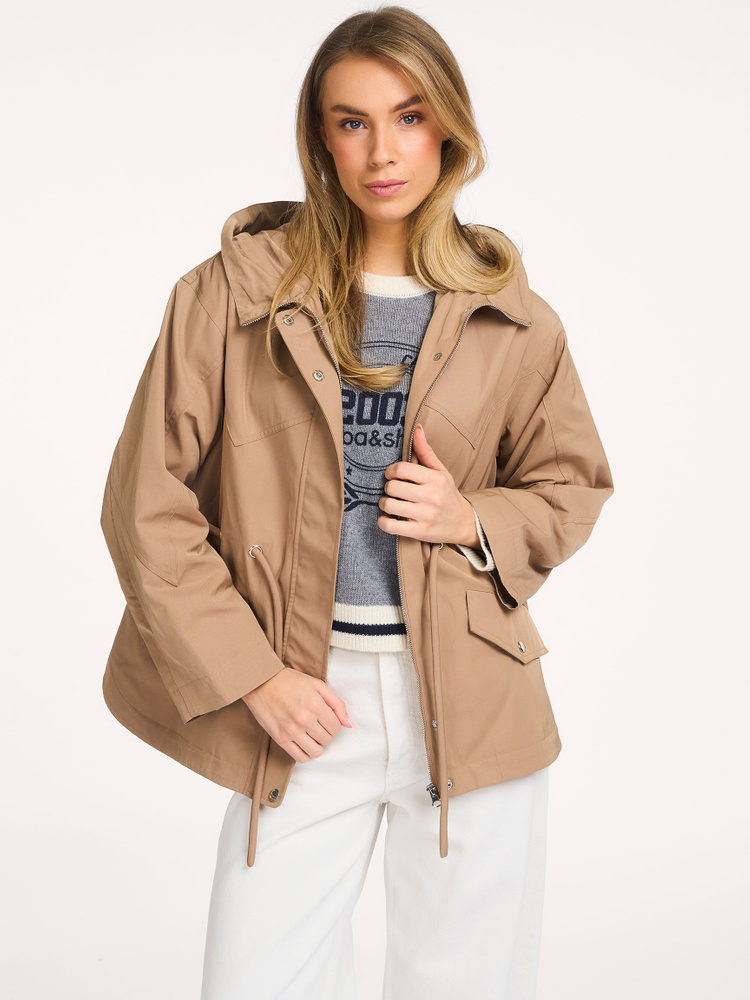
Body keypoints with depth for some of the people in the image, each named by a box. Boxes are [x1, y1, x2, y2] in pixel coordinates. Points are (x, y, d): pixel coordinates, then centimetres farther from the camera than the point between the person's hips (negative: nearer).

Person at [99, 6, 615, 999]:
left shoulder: (515, 320, 3)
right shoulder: (231, 294, -2)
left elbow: (573, 484, 16)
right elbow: (146, 506, -2)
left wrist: (475, 522, -5)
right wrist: (254, 679, -6)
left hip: (472, 708, 2)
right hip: (307, 703, -1)